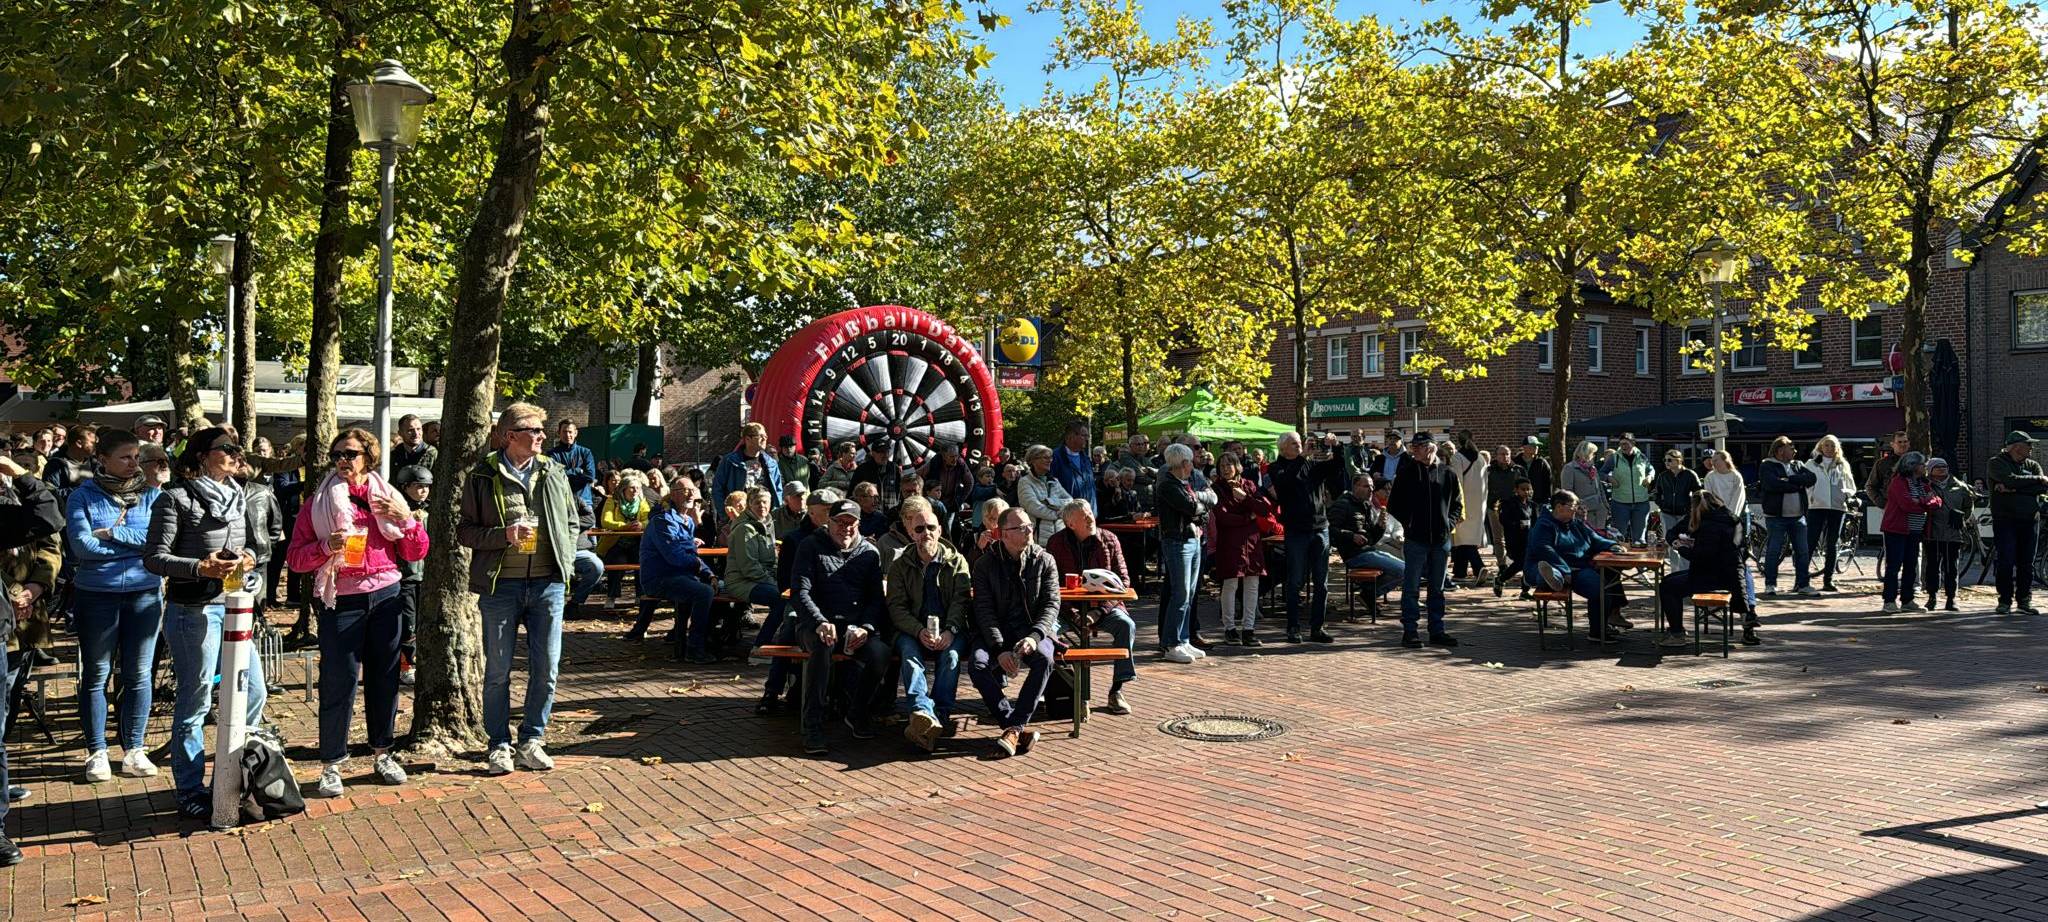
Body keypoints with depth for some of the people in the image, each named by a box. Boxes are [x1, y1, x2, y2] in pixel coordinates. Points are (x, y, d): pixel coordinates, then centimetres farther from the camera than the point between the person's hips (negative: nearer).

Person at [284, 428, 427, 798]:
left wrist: (407, 517, -8)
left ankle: (382, 753, 23)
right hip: (341, 601, -2)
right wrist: (325, 547, -18)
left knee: (385, 677, 9)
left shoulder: (388, 497, 10)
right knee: (338, 682, -2)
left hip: (386, 596, 3)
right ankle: (331, 764, 9)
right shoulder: (318, 502, 3)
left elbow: (416, 553, 8)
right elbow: (294, 558, 0)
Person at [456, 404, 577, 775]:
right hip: (500, 584, -3)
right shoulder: (482, 476, -1)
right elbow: (464, 531, 0)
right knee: (498, 670, 6)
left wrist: (567, 564, 4)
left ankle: (532, 740, 20)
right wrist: (504, 535, -16)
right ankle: (499, 744, 19)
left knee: (546, 669, 5)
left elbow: (571, 523, 16)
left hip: (547, 584, 3)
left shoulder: (554, 473, 9)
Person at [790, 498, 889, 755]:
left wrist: (866, 627, -13)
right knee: (822, 644, -38)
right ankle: (813, 727, -32)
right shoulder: (812, 547, 5)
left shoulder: (869, 553, 13)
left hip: (855, 626, 2)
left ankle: (856, 715, -3)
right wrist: (820, 623, -24)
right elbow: (799, 593, -6)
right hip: (816, 624, -2)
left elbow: (877, 599, 9)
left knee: (881, 653, -29)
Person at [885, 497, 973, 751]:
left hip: (949, 632, 0)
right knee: (909, 651, -32)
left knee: (951, 653, -32)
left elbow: (961, 601, -3)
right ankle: (924, 713, -51)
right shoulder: (900, 566, 9)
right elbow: (896, 608, -1)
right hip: (913, 631, 0)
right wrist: (920, 631, -19)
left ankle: (940, 715, -35)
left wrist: (950, 631, -22)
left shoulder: (957, 562, 8)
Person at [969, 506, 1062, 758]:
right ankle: (1021, 728, -28)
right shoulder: (985, 565, 2)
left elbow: (1051, 605, -3)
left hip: (1034, 629, 0)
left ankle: (1014, 728, -30)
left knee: (1044, 658, -34)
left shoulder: (1044, 561, 3)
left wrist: (1035, 636, -22)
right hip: (997, 632, 0)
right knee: (977, 664, -30)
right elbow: (984, 611, -4)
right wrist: (999, 649, -19)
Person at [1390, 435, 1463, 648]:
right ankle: (1409, 631, 6)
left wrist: (1450, 523, 2)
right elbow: (1393, 505, 2)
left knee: (1437, 588, 11)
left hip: (1441, 540, 3)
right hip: (1416, 540, -3)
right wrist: (1408, 523, -4)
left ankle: (1437, 631, 18)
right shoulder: (1407, 473, -2)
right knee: (1411, 588, -1)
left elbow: (1458, 503, 15)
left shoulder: (1447, 473, 5)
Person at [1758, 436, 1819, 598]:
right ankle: (1770, 584, 5)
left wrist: (1790, 479, -14)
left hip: (1798, 517, 5)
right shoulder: (1767, 467, -3)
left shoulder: (1797, 465, 16)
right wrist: (1798, 485, -11)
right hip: (1776, 517, -5)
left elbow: (1811, 478, -2)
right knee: (1773, 551, -3)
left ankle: (1803, 584, 13)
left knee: (1803, 551, 6)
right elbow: (1773, 484, -21)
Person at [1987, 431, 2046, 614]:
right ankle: (2005, 601, 1)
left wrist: (2012, 489, -15)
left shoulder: (2033, 465, 13)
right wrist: (2038, 479, -6)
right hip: (2005, 519, -4)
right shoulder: (1997, 463, 0)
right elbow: (2012, 480, -18)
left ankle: (2024, 601, 13)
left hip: (2030, 520, 4)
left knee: (2027, 563, 6)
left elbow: (2042, 488, -5)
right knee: (2005, 562, -7)